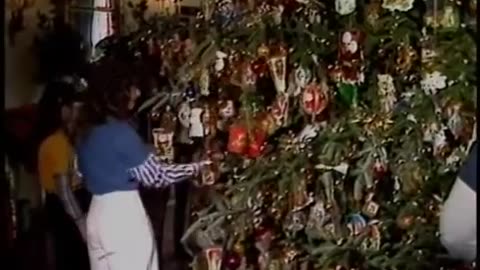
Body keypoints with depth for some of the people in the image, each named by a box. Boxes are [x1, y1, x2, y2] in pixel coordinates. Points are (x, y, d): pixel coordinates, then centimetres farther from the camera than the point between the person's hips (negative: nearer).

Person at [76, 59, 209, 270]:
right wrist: (198, 167, -3)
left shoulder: (86, 130, 7)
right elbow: (156, 176, -14)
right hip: (124, 216, -8)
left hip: (98, 214, 8)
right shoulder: (120, 132, -17)